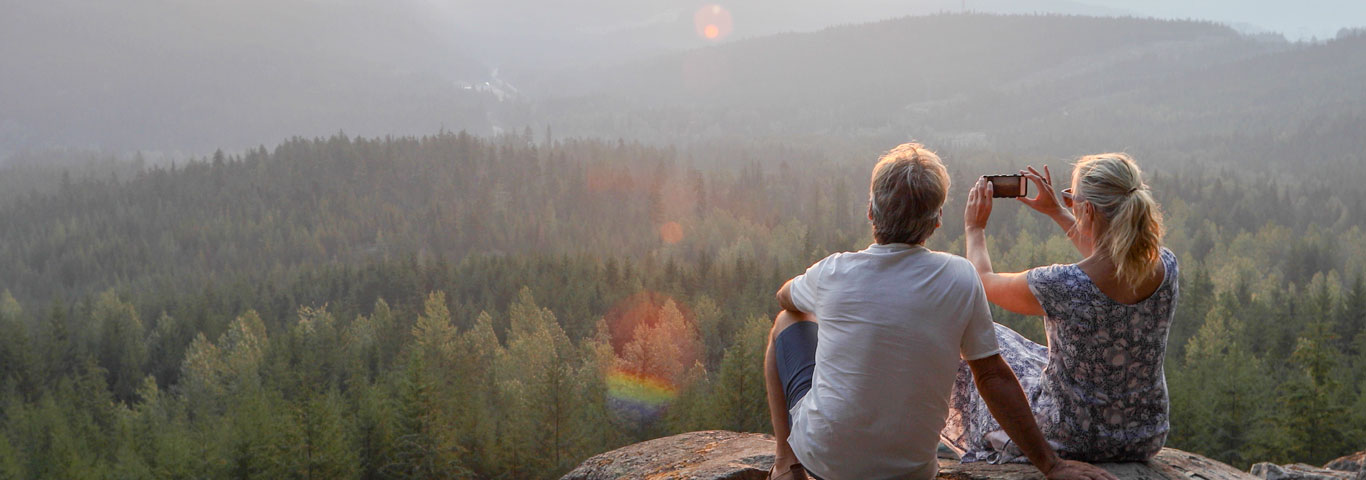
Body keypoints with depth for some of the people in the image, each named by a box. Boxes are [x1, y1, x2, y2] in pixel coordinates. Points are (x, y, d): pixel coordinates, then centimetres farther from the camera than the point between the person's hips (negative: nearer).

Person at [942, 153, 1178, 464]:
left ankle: (966, 439, 45)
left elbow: (983, 282, -9)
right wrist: (1056, 212, 19)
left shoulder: (1061, 286, -31)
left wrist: (974, 228, 8)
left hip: (1071, 443, -5)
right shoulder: (1166, 267, -14)